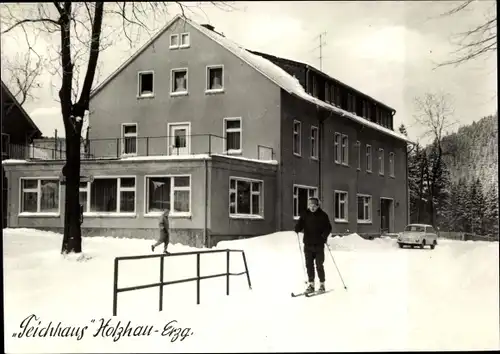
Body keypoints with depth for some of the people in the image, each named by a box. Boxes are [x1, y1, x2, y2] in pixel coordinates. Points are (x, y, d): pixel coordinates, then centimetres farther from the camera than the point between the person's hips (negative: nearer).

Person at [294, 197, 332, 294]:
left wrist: (325, 235, -20)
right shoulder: (305, 215, 6)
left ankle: (322, 284, 10)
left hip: (319, 245, -3)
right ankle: (311, 284, 14)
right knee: (309, 264, 5)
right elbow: (300, 225, 3)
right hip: (308, 244, 3)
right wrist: (297, 229, -20)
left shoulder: (323, 215, -1)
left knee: (319, 265, -1)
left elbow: (328, 227, -1)